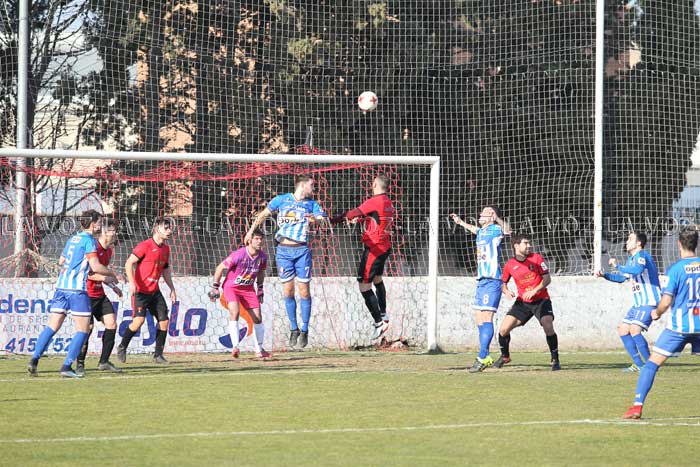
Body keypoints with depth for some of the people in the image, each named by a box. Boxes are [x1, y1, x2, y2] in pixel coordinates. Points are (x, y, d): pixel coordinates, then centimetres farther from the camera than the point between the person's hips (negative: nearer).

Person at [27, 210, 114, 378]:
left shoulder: (72, 239, 18)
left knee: (53, 326, 7)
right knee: (82, 329, 0)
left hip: (61, 286, 7)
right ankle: (66, 367, -6)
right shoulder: (89, 240, -6)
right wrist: (110, 273, 5)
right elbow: (96, 266, -12)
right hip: (77, 288, -7)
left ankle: (34, 361, -4)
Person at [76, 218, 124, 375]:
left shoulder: (109, 250, 11)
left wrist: (113, 286, 14)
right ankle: (80, 364, 4)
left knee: (111, 323, -2)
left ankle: (104, 362, 6)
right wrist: (106, 278, -22)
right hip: (86, 295, -8)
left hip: (99, 294, 8)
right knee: (87, 328, -10)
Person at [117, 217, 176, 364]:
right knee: (139, 320, -19)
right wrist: (131, 282, -27)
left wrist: (172, 288, 19)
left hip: (155, 291, 7)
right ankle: (122, 348, 1)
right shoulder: (145, 246, -13)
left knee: (164, 320, 0)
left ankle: (158, 355, 11)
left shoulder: (165, 249, 10)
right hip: (140, 290, -7)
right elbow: (129, 263, -16)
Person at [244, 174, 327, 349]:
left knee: (304, 290, -4)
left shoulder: (312, 204, 8)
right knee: (288, 291, 2)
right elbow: (263, 215, 15)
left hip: (302, 251, 0)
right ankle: (293, 329, 12)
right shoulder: (281, 200, 6)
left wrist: (315, 220, -28)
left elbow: (324, 220, -7)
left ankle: (305, 330, 5)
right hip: (283, 251, 0)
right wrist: (251, 231, 10)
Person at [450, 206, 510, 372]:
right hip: (481, 280, 9)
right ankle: (486, 357, 17)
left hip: (492, 281, -9)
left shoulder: (495, 230, -6)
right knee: (478, 318, 11)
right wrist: (460, 222, 55)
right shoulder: (481, 231, 18)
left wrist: (496, 217, -37)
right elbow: (474, 229, 41)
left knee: (486, 317, -13)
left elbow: (507, 231, -26)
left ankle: (482, 358, -17)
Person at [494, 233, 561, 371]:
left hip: (541, 300, -2)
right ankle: (505, 357, 20)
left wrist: (534, 291, -20)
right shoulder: (510, 265, -2)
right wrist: (506, 291, -13)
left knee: (548, 327, -23)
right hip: (522, 302, 2)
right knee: (504, 329, -6)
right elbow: (503, 282, 10)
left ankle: (555, 360, -7)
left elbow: (547, 279, -7)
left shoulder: (536, 259, -8)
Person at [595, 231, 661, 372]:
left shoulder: (641, 256, -13)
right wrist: (604, 275, 17)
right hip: (639, 304, 11)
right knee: (623, 330, 10)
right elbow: (622, 277, 31)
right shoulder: (631, 258, 18)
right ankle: (639, 364, 16)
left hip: (649, 302, -11)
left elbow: (637, 269, -36)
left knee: (635, 330, -22)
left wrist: (617, 266, -26)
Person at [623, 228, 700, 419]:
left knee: (652, 363, 1)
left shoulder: (676, 269, -9)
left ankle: (637, 405, -8)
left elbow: (666, 302, -12)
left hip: (679, 325, -3)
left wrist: (657, 312, 8)